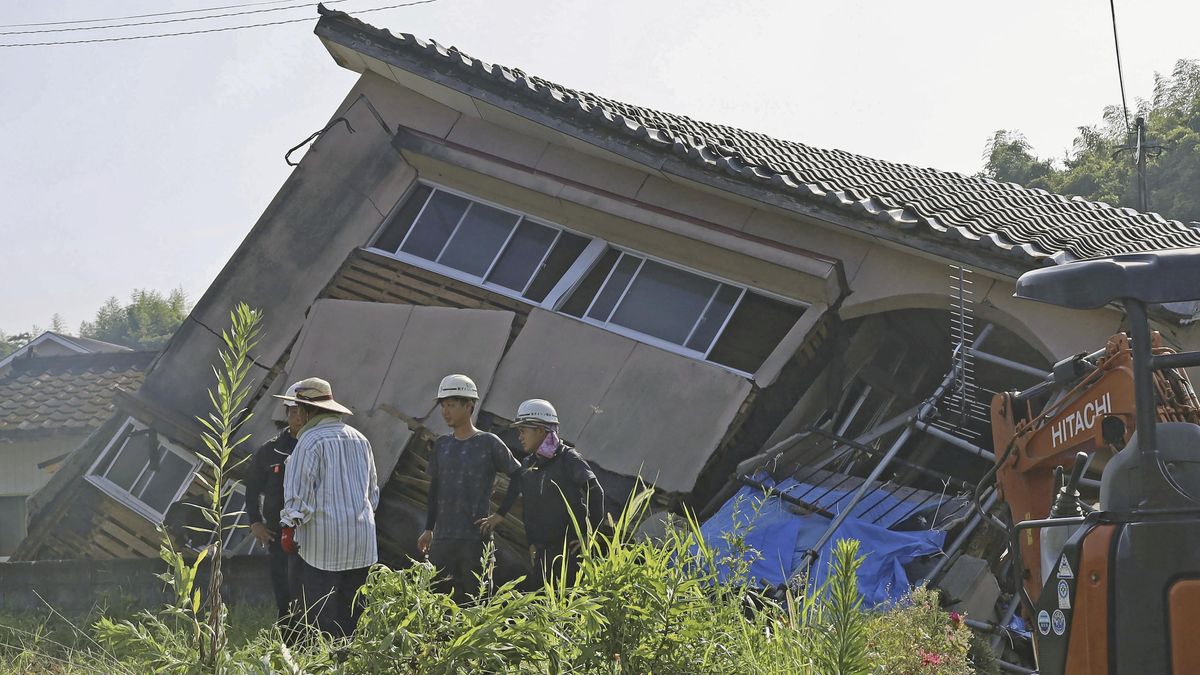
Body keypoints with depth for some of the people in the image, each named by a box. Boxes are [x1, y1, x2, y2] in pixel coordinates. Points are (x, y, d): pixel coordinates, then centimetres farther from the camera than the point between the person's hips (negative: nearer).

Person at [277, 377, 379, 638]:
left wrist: (289, 527, -4)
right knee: (350, 606, 11)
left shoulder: (311, 440, -9)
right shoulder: (359, 439, 14)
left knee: (321, 616, -3)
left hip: (323, 541, -7)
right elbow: (373, 489, 21)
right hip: (361, 543, 7)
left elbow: (298, 490, -12)